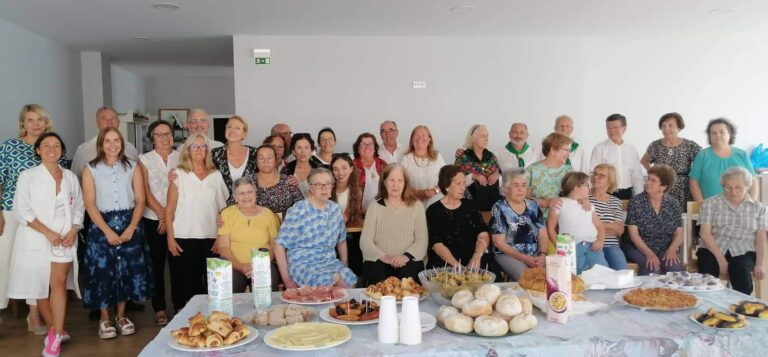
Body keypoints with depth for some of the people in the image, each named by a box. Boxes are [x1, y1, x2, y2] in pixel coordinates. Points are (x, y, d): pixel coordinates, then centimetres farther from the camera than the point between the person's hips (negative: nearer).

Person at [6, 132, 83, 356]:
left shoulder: (71, 177, 9)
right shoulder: (28, 176, 0)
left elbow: (79, 207, 10)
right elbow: (22, 210, -7)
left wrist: (73, 231, -7)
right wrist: (48, 233, -16)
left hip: (65, 238, 1)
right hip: (36, 239, -1)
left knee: (59, 282, -11)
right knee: (40, 287, 5)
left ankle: (54, 337, -8)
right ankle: (56, 330, 21)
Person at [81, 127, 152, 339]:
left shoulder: (132, 167, 6)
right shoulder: (91, 169, 2)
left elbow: (140, 201, 1)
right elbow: (89, 204, -6)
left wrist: (131, 227, -12)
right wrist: (108, 231, -16)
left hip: (129, 225, 2)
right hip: (102, 226, -1)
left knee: (127, 270, 5)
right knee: (103, 271, 0)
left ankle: (121, 316, 20)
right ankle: (104, 319, 15)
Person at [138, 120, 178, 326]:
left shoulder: (181, 158, 7)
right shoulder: (145, 160, 6)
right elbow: (145, 191, -1)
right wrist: (162, 213, -9)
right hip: (154, 220, 0)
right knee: (157, 265, 4)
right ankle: (159, 309, 12)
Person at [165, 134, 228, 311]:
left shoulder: (216, 175, 10)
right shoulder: (179, 174, 3)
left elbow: (223, 207, 12)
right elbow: (169, 209, 1)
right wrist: (170, 237, -6)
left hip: (210, 238, 2)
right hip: (183, 238, -2)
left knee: (208, 283, 3)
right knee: (184, 283, 3)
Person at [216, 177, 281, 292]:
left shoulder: (268, 214, 9)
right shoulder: (227, 214, 8)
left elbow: (275, 245, 5)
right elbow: (223, 246, 3)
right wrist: (240, 266, -12)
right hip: (234, 265, 0)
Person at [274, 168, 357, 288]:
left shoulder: (335, 209, 9)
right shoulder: (297, 211, -7)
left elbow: (341, 241, 21)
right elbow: (280, 245, -7)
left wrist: (345, 267, 13)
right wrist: (286, 279, -10)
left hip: (330, 262, 5)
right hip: (303, 263, -5)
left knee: (350, 280, -26)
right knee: (328, 281, -35)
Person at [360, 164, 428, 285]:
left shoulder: (416, 206, 9)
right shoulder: (375, 206, 8)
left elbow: (422, 240, 2)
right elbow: (365, 241, 1)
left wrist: (407, 256, -15)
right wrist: (383, 256, -15)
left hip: (408, 261, 0)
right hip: (378, 261, 0)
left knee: (407, 276, -30)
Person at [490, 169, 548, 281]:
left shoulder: (533, 205, 9)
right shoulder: (499, 208, -5)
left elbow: (543, 236, 10)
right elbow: (499, 243, -8)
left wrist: (542, 255, -9)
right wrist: (524, 259, -15)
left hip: (535, 255, 4)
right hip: (508, 255, -4)